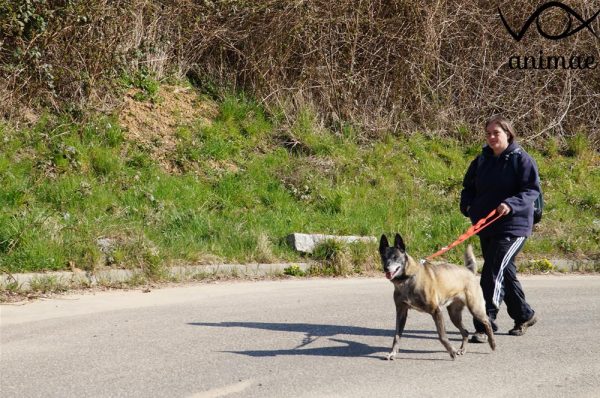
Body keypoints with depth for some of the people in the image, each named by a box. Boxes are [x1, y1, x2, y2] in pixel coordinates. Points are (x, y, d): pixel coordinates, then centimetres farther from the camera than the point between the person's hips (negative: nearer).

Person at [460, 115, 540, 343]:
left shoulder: (521, 159, -7)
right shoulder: (482, 160, 11)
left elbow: (532, 189, -12)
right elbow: (468, 186, 19)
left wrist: (511, 204, -27)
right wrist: (467, 206, 0)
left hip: (514, 226, -7)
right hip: (485, 226, 7)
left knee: (493, 271, -16)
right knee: (505, 272, 16)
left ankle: (484, 325, -14)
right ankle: (524, 316, 32)